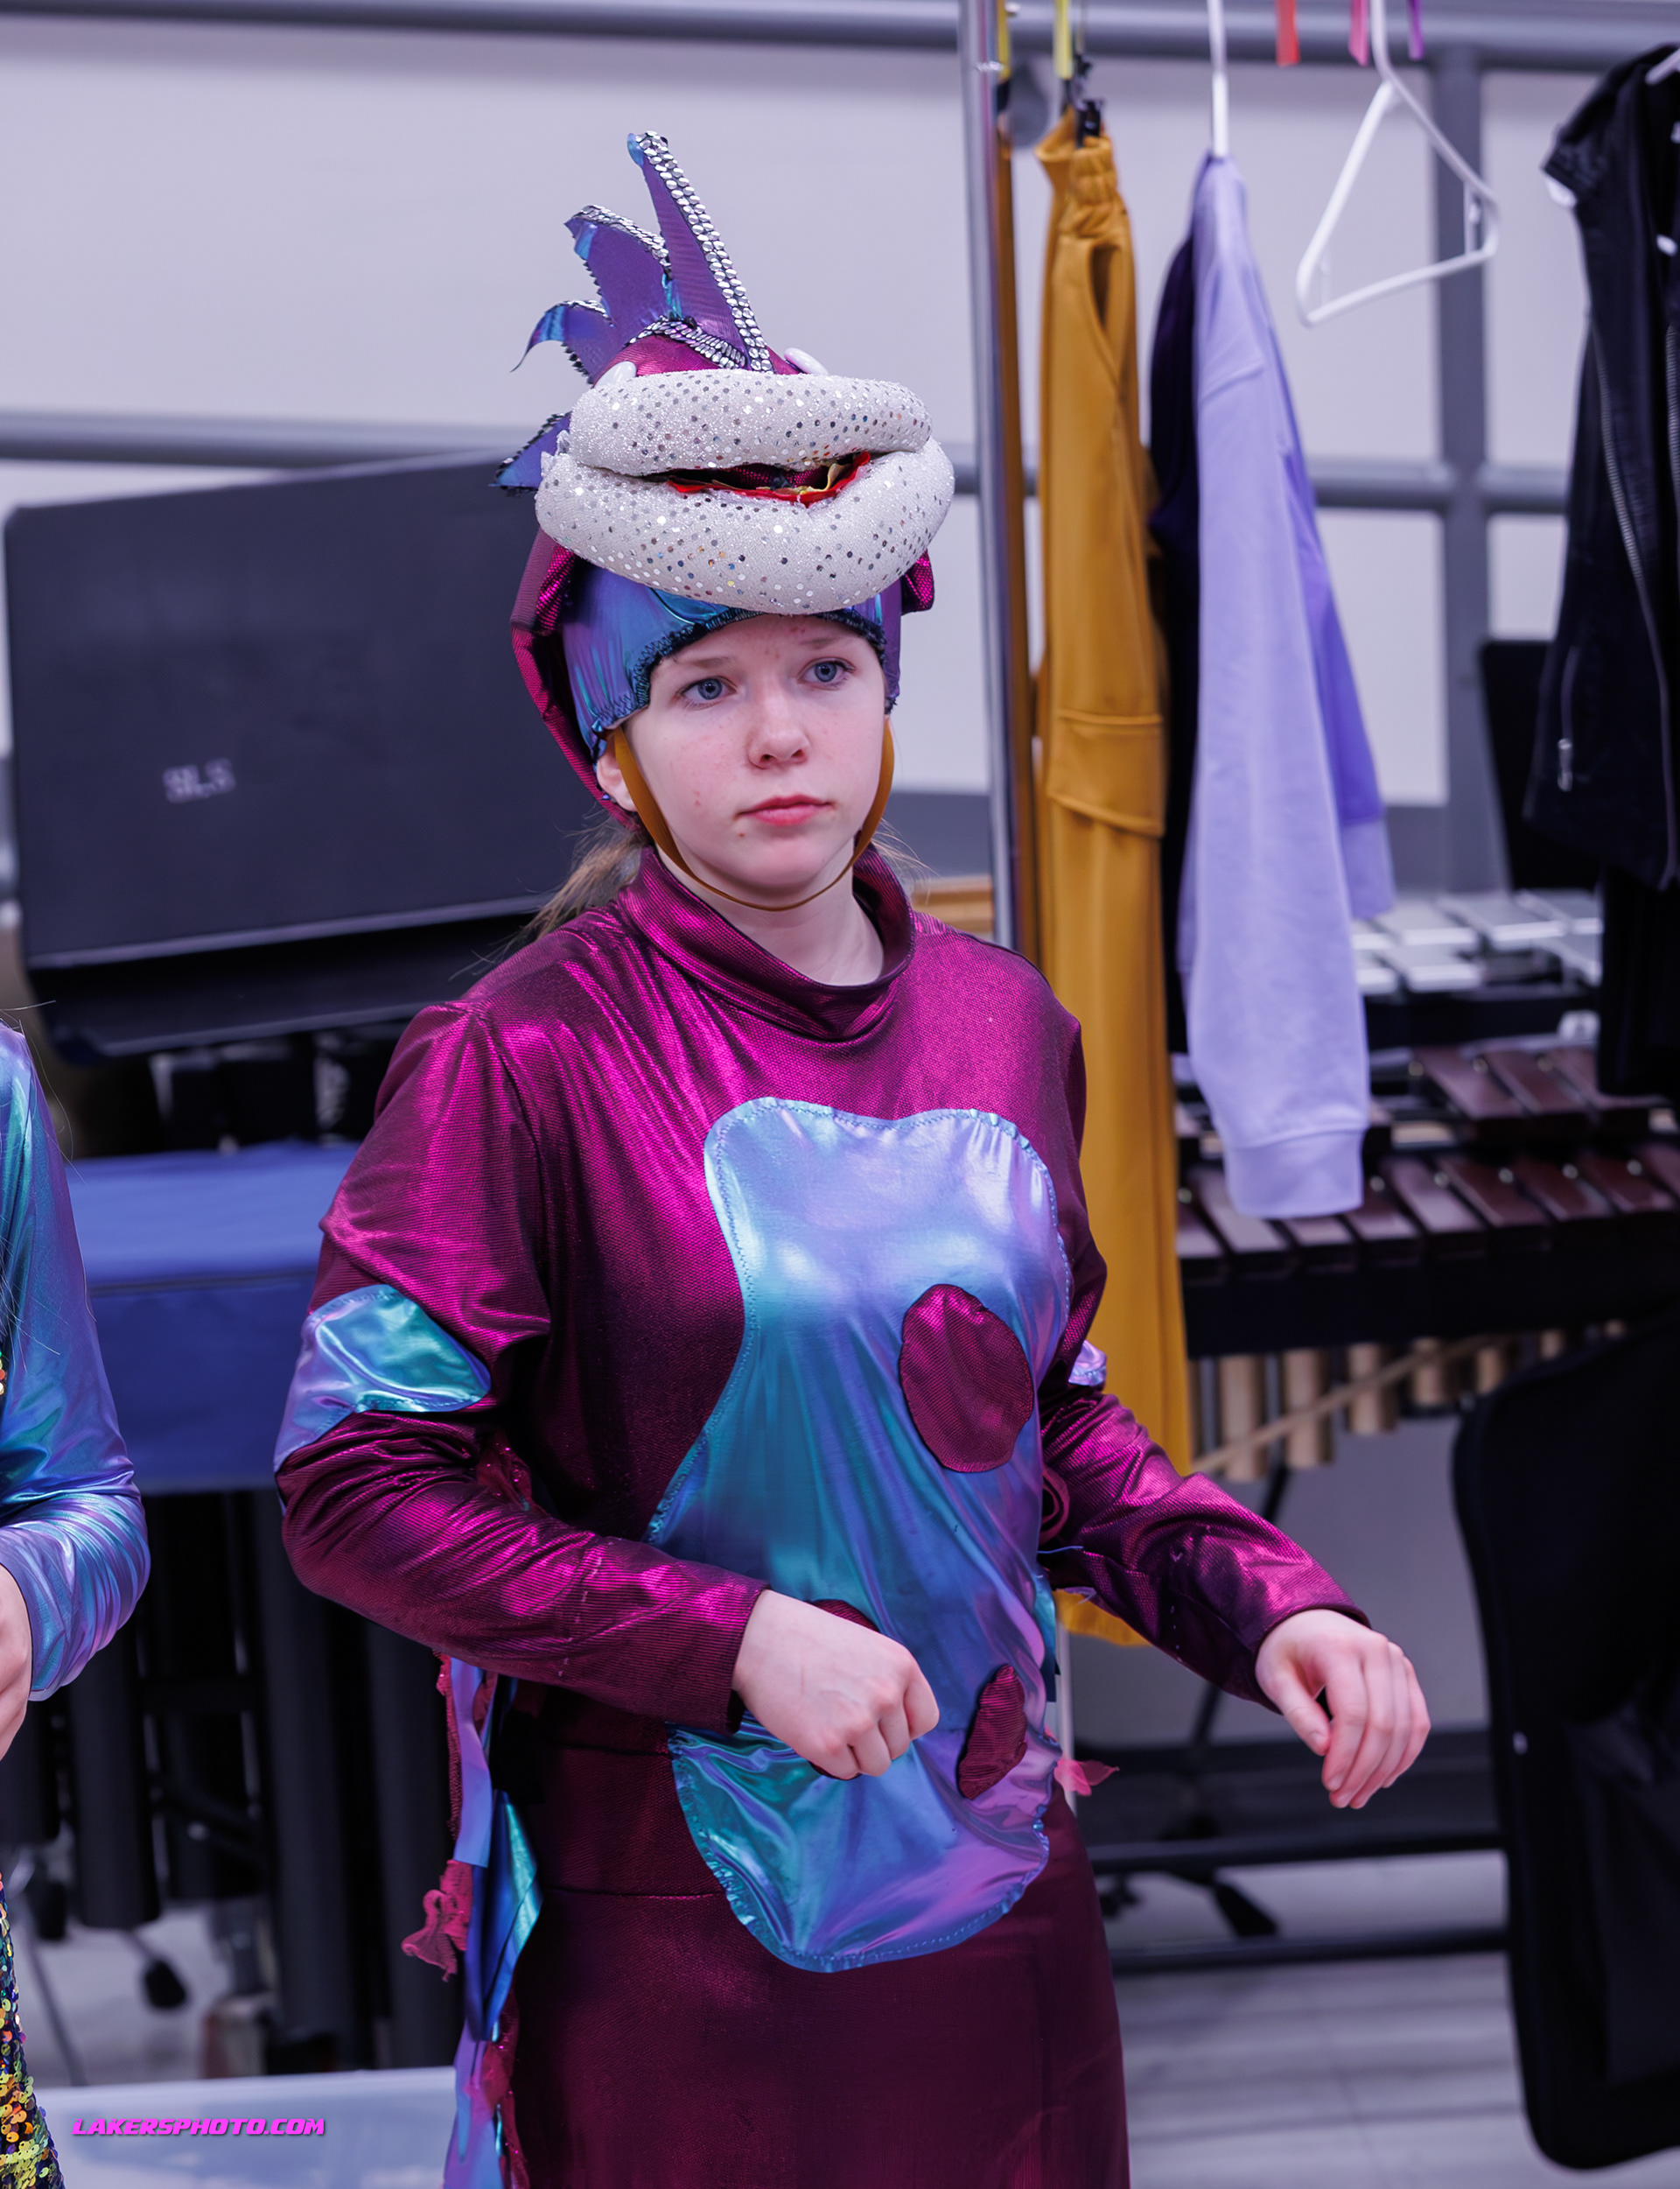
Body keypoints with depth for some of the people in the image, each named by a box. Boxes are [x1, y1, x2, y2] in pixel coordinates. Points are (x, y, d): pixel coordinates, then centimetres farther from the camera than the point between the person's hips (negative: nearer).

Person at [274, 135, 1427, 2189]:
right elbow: (358, 1488, -12)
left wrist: (1267, 1603, -1)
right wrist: (731, 1638, -20)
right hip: (670, 1955, -5)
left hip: (998, 1917, 5)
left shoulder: (1004, 1023, 3)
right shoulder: (526, 1061, -12)